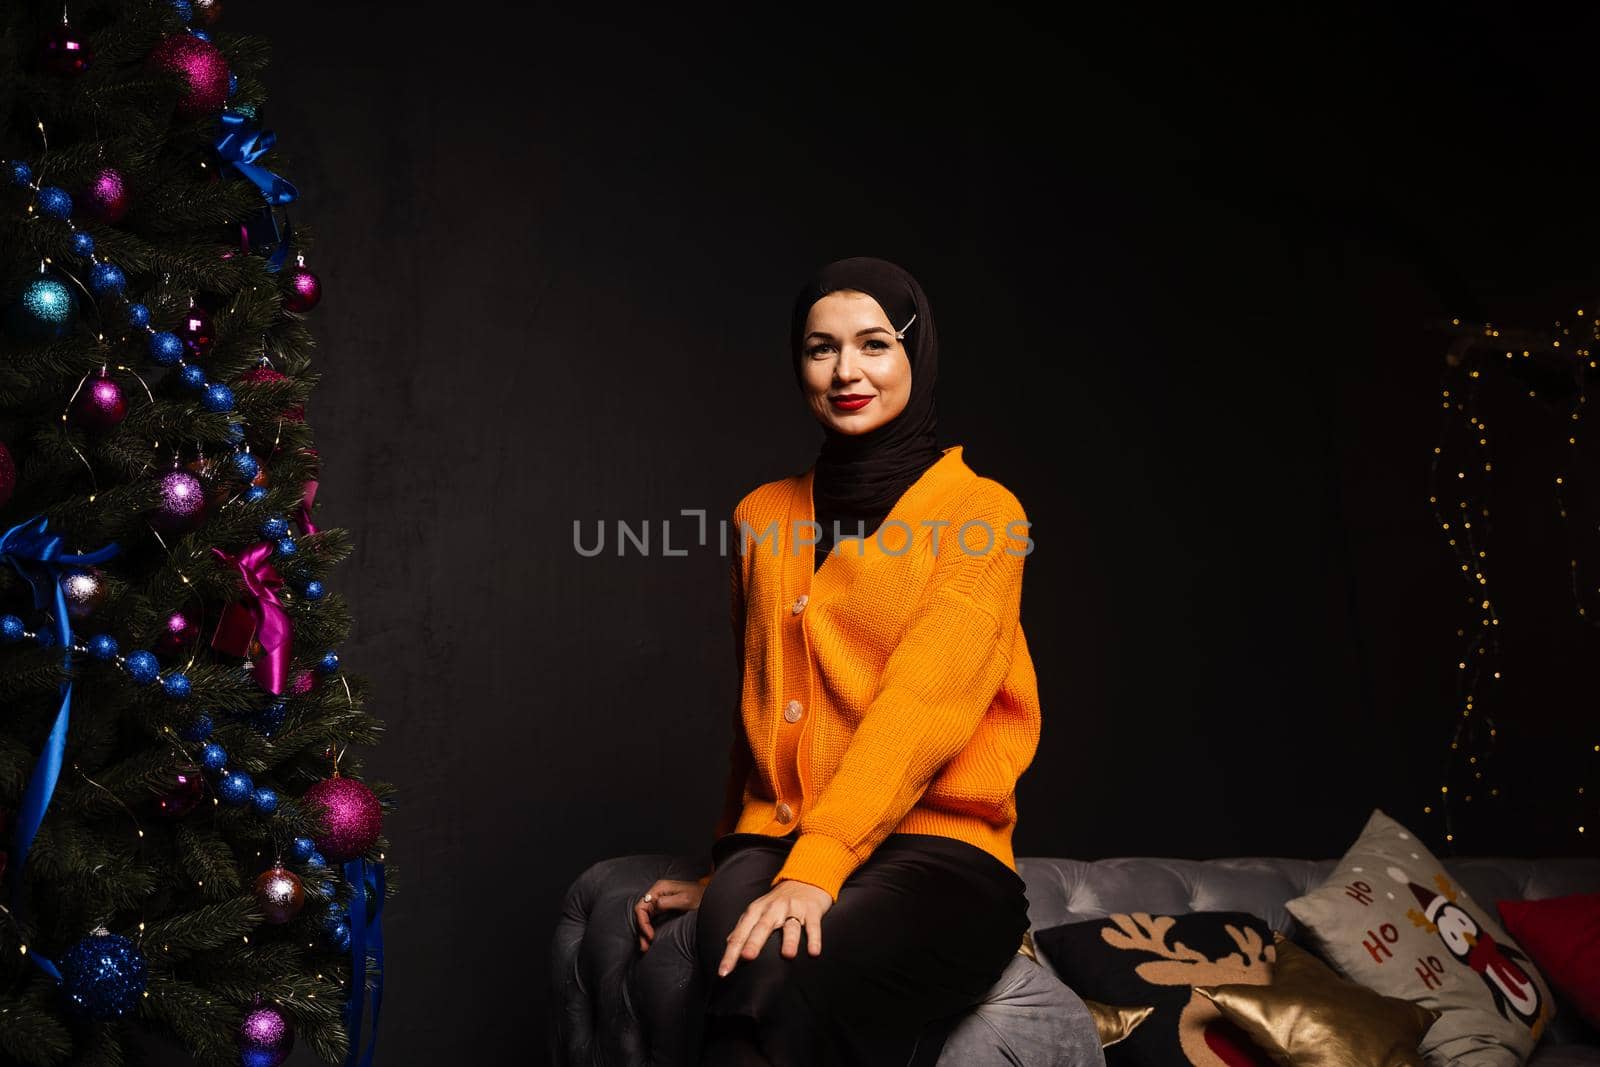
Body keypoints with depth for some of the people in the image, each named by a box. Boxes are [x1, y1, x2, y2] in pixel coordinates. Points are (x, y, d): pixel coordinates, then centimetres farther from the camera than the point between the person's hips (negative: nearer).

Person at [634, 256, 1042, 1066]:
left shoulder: (981, 513, 1)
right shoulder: (763, 516, 17)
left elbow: (923, 706, -13)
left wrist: (817, 867, -24)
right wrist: (729, 868, 21)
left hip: (934, 847, -3)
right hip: (774, 841, 3)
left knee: (787, 992, -35)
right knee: (751, 977, -34)